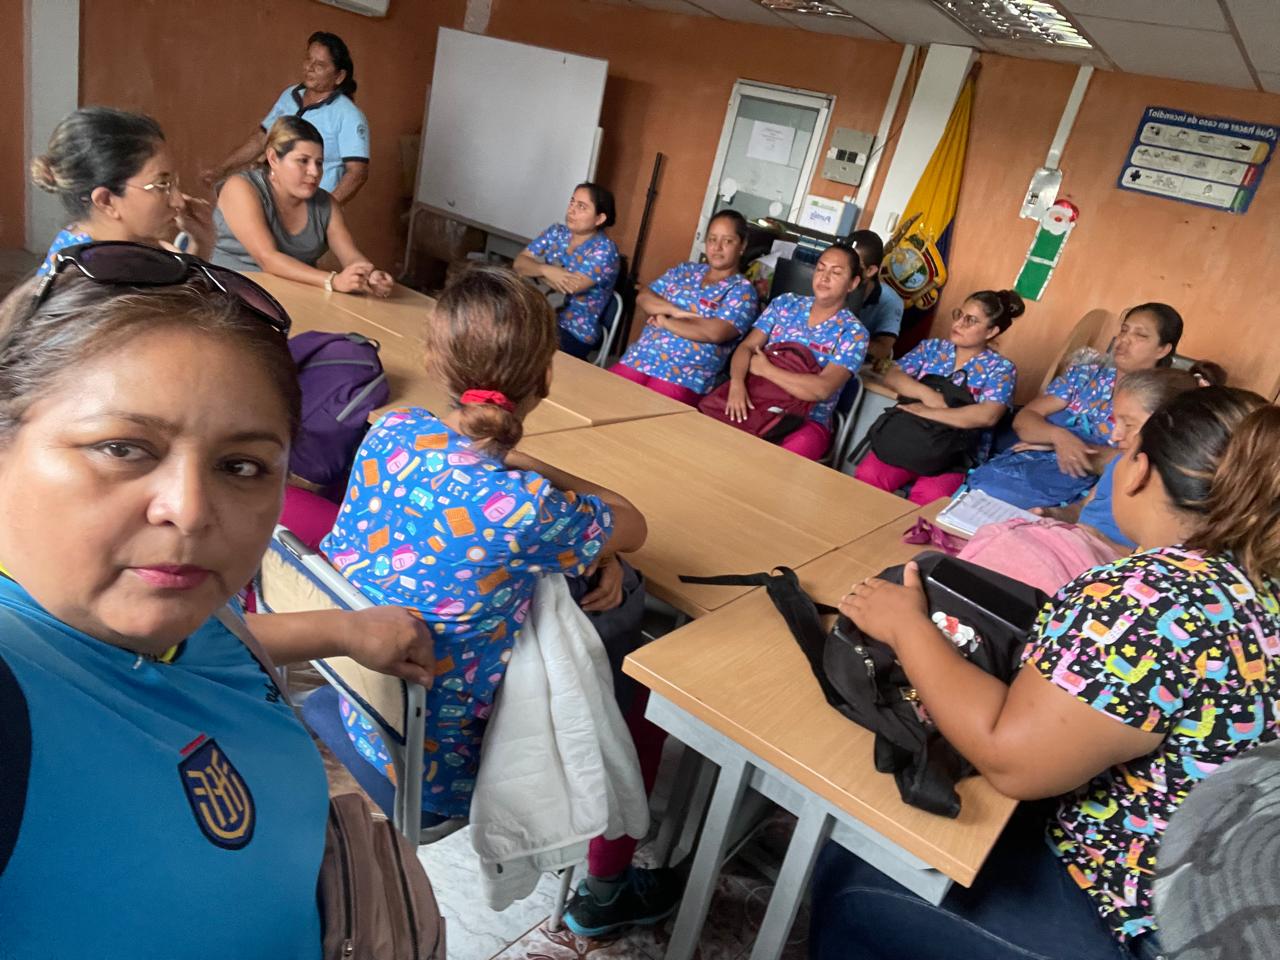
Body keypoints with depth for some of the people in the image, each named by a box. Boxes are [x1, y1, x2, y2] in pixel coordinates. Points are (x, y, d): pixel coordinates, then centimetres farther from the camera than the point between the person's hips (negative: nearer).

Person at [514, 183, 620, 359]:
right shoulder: (556, 232, 7)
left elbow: (571, 287, -21)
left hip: (574, 332, -5)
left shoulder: (604, 250, -11)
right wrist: (545, 269, -21)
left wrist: (533, 267, -5)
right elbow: (519, 262, 1)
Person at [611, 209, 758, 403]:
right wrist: (676, 311, -7)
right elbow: (643, 298, 11)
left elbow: (714, 333, -15)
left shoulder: (742, 290, 1)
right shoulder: (685, 270, 18)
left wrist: (665, 321, -4)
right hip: (639, 359, 5)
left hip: (685, 377, -5)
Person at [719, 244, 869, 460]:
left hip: (807, 422, -4)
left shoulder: (853, 332, -5)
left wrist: (765, 369, -15)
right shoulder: (785, 303, 8)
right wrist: (737, 383, -22)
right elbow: (746, 347, 0)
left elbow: (822, 389, -19)